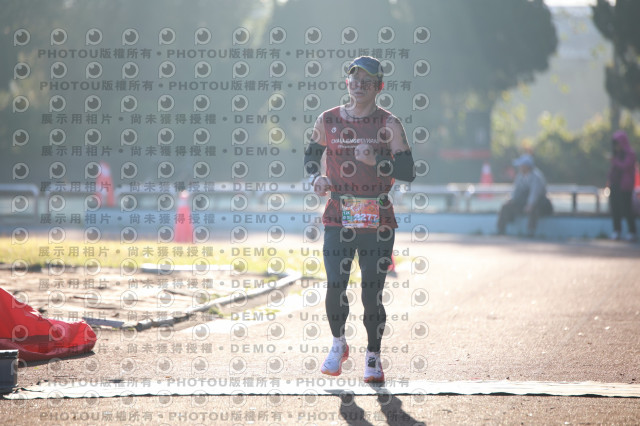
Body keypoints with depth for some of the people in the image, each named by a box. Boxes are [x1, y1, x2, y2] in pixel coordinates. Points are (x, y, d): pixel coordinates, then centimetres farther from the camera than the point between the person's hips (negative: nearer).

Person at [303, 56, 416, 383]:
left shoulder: (389, 125, 1)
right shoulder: (328, 120, 6)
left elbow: (408, 172, -5)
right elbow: (312, 155, 21)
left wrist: (375, 160, -19)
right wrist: (316, 178, 1)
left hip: (377, 220, -1)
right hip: (338, 218, 1)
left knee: (373, 293, -2)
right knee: (335, 288, -8)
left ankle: (373, 357, 15)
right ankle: (338, 344, 18)